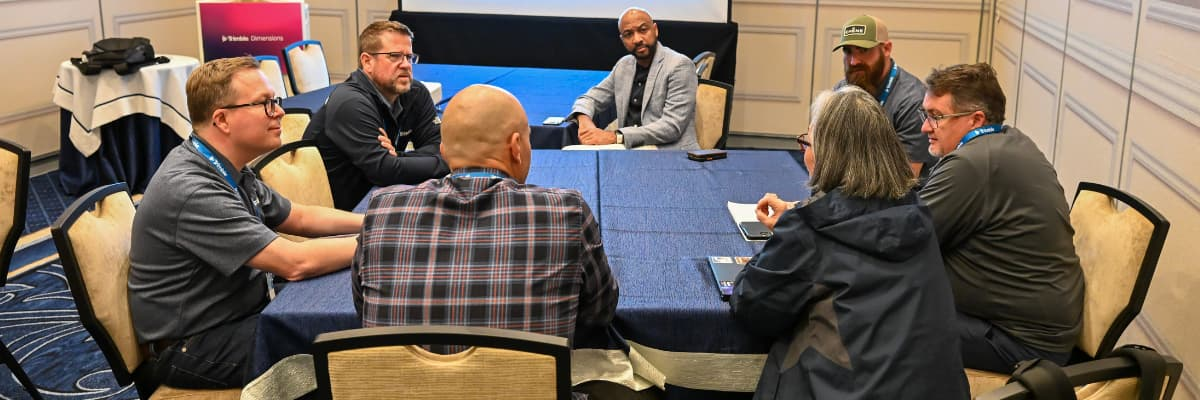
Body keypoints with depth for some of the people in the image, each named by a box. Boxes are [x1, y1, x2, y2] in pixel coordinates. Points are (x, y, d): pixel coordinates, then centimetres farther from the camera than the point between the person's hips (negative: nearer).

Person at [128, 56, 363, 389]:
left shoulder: (229, 171, 4)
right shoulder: (191, 190, -26)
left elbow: (300, 218, 15)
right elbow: (295, 263, -28)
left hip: (239, 315, 9)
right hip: (195, 348, -9)